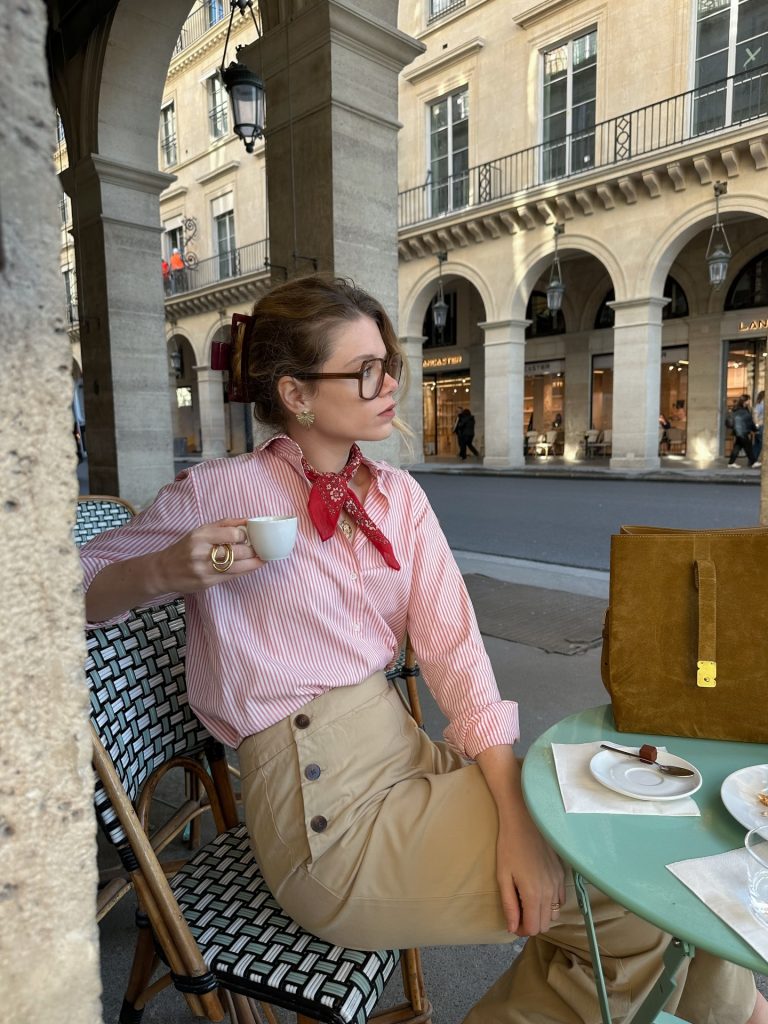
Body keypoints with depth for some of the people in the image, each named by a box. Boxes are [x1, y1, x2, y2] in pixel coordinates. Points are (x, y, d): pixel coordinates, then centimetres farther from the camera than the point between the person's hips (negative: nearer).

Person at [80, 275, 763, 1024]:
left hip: (405, 752, 6)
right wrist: (168, 570, -21)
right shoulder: (220, 492, -9)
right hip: (329, 808, -6)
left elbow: (453, 646, -4)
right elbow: (80, 584, 1)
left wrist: (515, 816, -14)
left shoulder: (398, 496, 5)